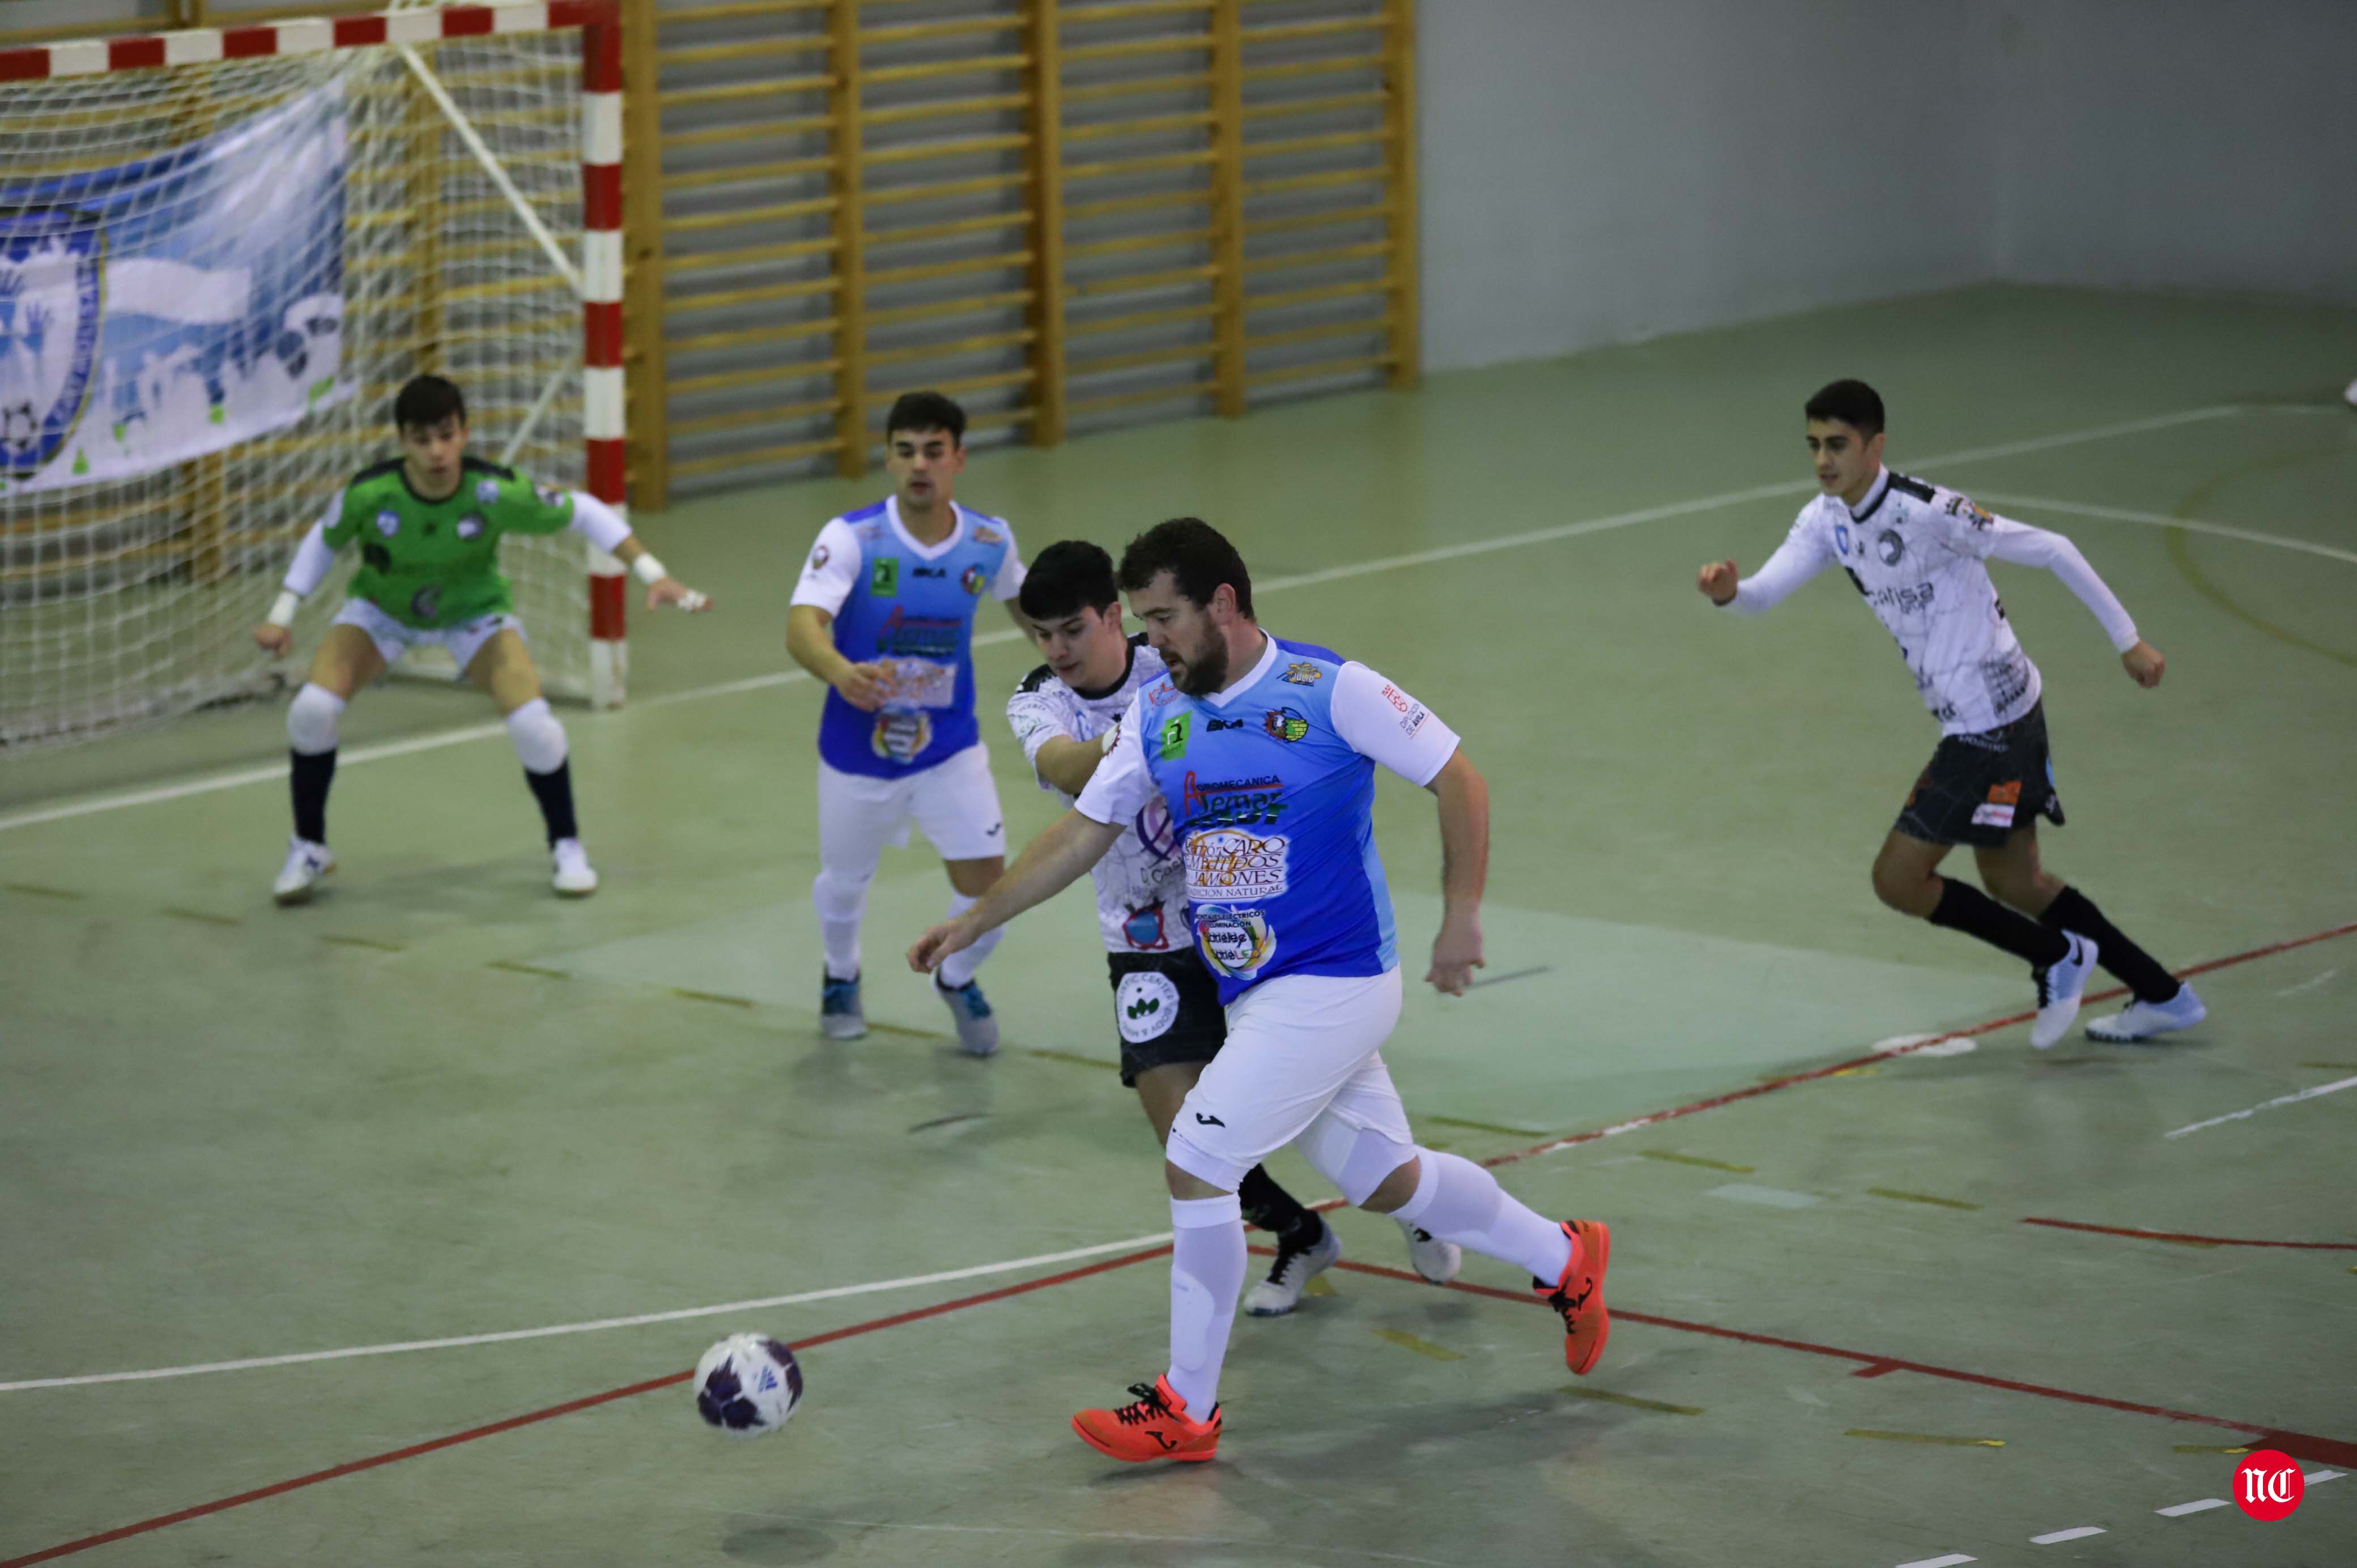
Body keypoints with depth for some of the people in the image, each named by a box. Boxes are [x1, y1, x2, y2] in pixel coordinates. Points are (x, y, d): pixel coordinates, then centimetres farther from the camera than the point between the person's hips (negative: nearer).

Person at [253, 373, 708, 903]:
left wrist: (653, 575, -20)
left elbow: (582, 512, -16)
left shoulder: (496, 492, -32)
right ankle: (308, 849, 5)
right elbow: (324, 541, -7)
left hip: (473, 611, -1)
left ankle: (567, 847, 8)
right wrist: (282, 615, -9)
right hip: (382, 609, 1)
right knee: (312, 709, -20)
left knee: (533, 724, -20)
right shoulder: (369, 493, -31)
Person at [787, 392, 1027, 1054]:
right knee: (845, 882, 18)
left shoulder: (989, 541, -9)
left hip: (950, 751, 1)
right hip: (857, 751, -1)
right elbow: (803, 626, -34)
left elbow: (1023, 601, 14)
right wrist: (841, 672, -55)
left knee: (986, 887, -7)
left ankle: (958, 980, 28)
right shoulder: (851, 538, -21)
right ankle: (841, 976, 53)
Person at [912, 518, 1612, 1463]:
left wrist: (1461, 917, -10)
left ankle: (1187, 1409, -1)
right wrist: (974, 922, 7)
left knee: (1195, 1166, -12)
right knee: (1385, 1180, 15)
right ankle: (1564, 1261, 37)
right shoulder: (1158, 716, 5)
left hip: (1334, 984, -7)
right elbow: (1083, 834, 11)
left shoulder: (1329, 691, -13)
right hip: (1254, 996, 7)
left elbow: (1457, 779, -8)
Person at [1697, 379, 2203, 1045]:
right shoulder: (1827, 520, 3)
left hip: (1992, 724, -10)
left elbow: (2050, 550, -17)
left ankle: (2056, 958, 10)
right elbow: (1764, 593, -3)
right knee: (2013, 881, 20)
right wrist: (1728, 591, -28)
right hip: (1972, 720, 10)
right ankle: (2164, 997, 30)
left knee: (1898, 879, -5)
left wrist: (2128, 640, -13)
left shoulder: (1925, 512, -23)